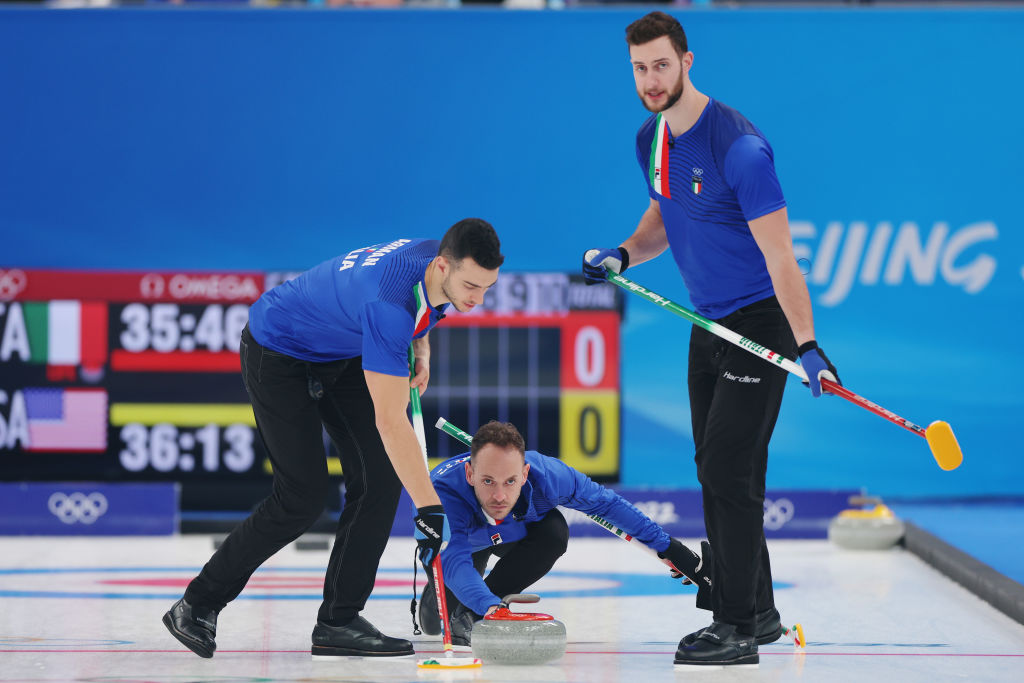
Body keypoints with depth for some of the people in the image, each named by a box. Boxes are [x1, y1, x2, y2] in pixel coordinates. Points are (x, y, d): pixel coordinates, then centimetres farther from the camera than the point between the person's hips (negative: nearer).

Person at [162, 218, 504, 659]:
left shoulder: (438, 260, -15)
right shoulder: (386, 303, -40)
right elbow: (390, 422, -40)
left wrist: (420, 350, -1)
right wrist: (428, 508, -41)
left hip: (339, 352, 8)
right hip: (277, 353, -8)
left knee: (381, 479, -5)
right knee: (302, 498, -10)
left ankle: (338, 622, 1)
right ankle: (197, 606, 6)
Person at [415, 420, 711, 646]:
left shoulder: (546, 474, -39)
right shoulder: (445, 488, -47)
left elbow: (606, 502, -22)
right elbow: (454, 561, -56)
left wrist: (668, 548, -17)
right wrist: (489, 604, -75)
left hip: (513, 532, 0)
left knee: (553, 533, -27)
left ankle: (469, 613, -12)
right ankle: (439, 601, 18)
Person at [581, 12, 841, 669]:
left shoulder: (738, 147, -23)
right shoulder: (651, 139, 3)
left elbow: (779, 252, -23)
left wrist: (807, 345, -28)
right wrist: (626, 253, 0)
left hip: (761, 321, -9)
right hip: (710, 323, 9)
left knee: (729, 470, -13)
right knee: (717, 470, 13)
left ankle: (738, 629, -9)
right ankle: (759, 612, 24)